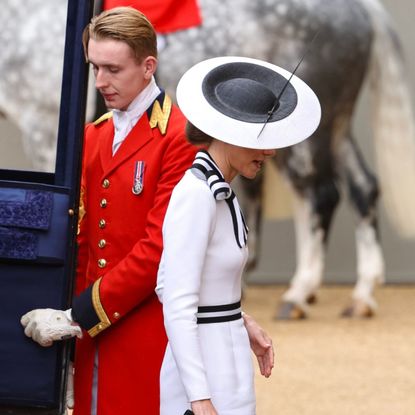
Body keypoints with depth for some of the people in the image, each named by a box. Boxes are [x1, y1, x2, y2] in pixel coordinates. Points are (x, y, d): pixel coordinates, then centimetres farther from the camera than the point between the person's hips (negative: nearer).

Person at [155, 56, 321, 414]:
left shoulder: (215, 190, 10)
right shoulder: (196, 195, -18)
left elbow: (166, 284, 20)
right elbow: (178, 308, -22)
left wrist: (241, 323, 20)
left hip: (226, 366, 10)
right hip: (205, 381, -10)